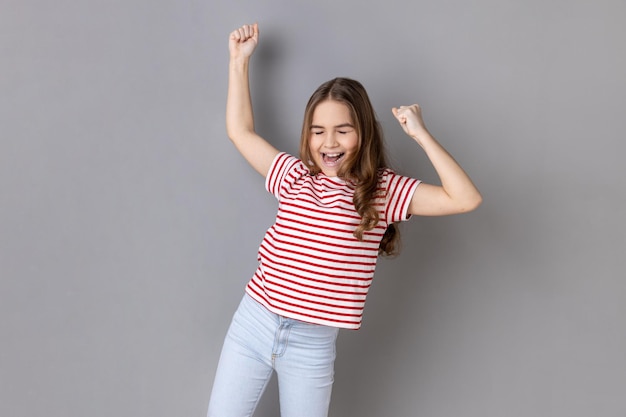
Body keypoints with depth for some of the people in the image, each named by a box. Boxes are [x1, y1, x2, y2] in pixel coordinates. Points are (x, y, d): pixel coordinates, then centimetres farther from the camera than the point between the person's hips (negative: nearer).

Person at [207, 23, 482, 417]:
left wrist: (420, 134, -16)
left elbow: (466, 199, -15)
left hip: (314, 345, -2)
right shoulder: (295, 176, 3)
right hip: (253, 325, 3)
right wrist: (240, 60, 10)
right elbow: (240, 131, 10)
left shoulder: (384, 190, -5)